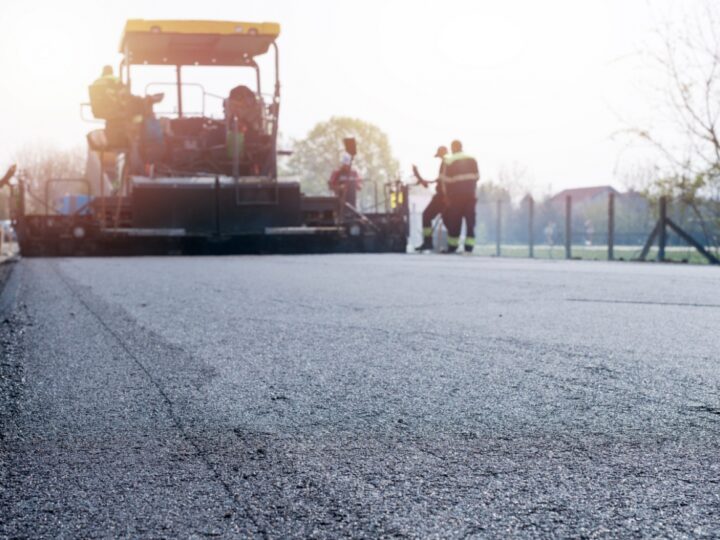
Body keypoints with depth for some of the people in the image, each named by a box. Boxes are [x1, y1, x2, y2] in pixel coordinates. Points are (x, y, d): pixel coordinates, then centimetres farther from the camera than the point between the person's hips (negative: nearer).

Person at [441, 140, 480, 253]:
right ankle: (469, 246, -2)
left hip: (456, 194, -3)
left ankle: (453, 246, 8)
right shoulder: (472, 159, 7)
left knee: (454, 220, 4)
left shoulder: (449, 161, -5)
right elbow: (477, 176, 6)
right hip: (470, 194, 3)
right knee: (470, 219, 4)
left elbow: (446, 180, -6)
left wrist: (447, 195, 2)